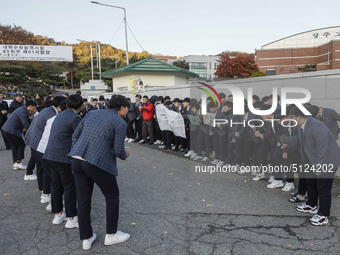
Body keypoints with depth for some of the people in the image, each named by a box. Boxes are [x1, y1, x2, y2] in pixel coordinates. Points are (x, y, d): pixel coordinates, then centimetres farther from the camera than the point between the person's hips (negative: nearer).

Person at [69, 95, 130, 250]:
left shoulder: (91, 114, 16)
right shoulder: (120, 123, -2)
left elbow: (75, 135, 15)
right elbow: (118, 150, -5)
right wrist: (125, 155, 17)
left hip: (77, 160, 7)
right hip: (99, 163, -6)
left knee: (83, 200, 16)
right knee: (112, 197, 15)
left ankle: (86, 238, 29)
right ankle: (111, 235, 27)